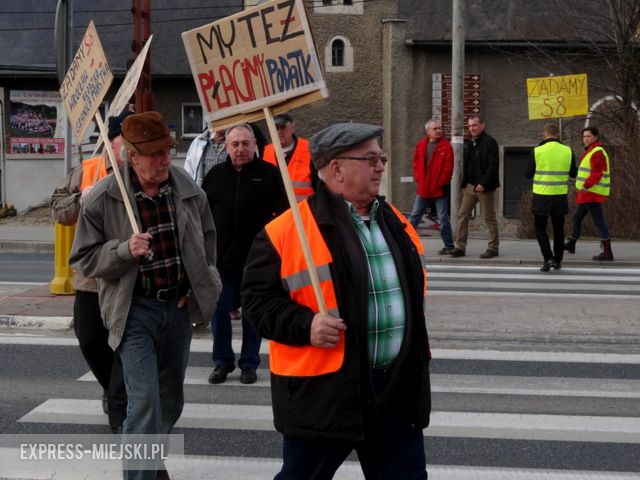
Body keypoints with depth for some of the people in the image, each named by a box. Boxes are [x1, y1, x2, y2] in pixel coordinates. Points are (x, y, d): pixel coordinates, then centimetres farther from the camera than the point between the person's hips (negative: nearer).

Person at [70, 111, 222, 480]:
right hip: (135, 310, -5)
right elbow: (84, 258, -6)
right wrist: (125, 250, -23)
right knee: (144, 401, -14)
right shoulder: (103, 199, -12)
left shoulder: (189, 190, -1)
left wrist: (199, 287, 11)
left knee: (171, 399, 18)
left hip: (179, 307, 5)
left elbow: (208, 239, 17)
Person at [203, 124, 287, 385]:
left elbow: (282, 214, -2)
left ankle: (249, 363, 18)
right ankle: (222, 361, 20)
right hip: (221, 256, 2)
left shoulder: (269, 174, -2)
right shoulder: (215, 175, 6)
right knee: (218, 310, 6)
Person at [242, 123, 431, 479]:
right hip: (324, 389, -6)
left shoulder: (393, 220, 12)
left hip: (399, 387, 6)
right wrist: (305, 325, -23)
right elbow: (259, 296, -9)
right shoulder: (287, 230, -11)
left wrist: (416, 353, 20)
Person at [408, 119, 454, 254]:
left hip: (440, 188, -4)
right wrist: (418, 179, 1)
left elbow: (448, 168, -11)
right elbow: (416, 163, 12)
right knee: (414, 216, 10)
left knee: (443, 218, 2)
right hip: (423, 187, 4)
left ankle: (449, 246, 10)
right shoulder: (420, 145, 6)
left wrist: (441, 183, -12)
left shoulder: (446, 146, -8)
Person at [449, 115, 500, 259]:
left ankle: (493, 248, 9)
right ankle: (460, 247, 6)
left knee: (489, 218, 1)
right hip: (470, 186, 7)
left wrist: (484, 183, -21)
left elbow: (493, 166, -16)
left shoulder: (490, 142, -9)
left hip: (485, 187, -7)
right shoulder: (468, 144, 14)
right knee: (462, 215, 3)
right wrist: (464, 184, 9)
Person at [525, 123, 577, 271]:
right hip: (560, 197, 2)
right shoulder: (567, 151, -1)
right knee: (558, 230, 16)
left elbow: (528, 174, -2)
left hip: (541, 197, -2)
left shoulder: (537, 151, -9)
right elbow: (573, 174, 9)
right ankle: (557, 261, 21)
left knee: (540, 229, 9)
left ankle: (548, 258, -8)